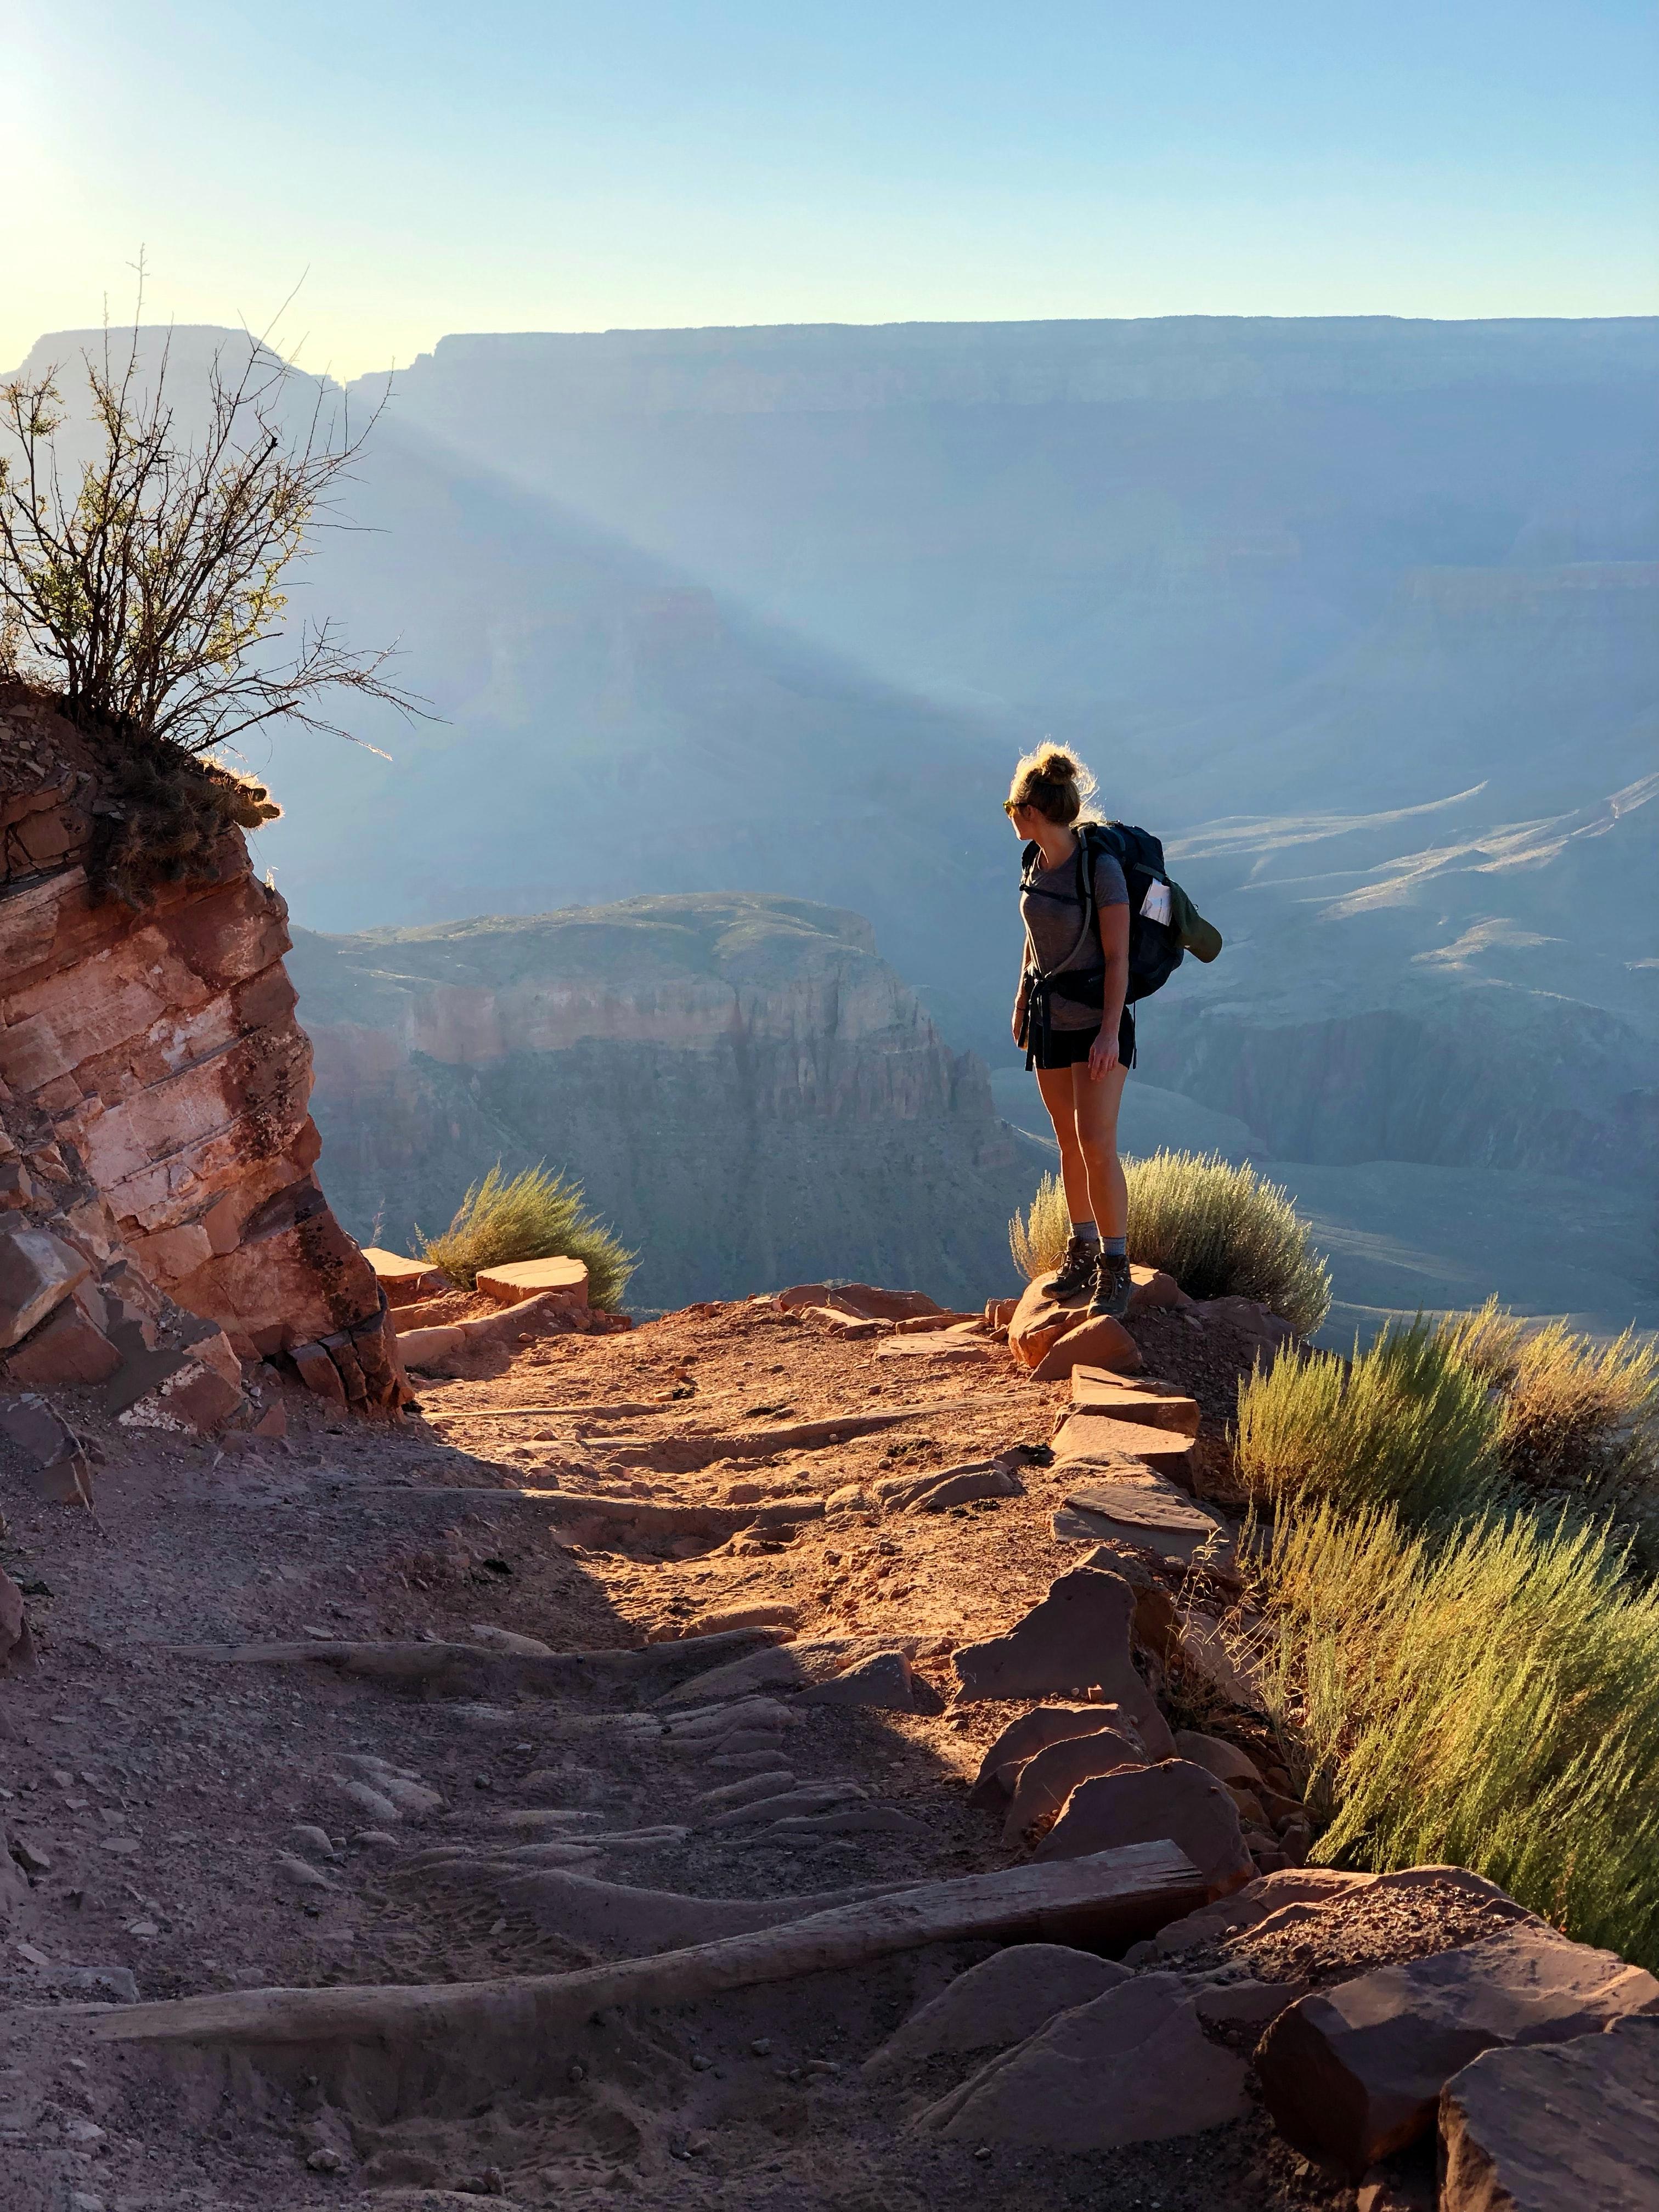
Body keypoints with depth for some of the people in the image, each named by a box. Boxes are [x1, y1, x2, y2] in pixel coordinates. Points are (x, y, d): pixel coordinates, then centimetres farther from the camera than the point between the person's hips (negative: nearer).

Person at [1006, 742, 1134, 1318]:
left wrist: (1111, 1031, -21)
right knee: (1070, 1142, 12)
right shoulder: (1036, 864, 4)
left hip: (1097, 1019, -7)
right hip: (1048, 1018, 7)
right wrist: (1022, 1002, 22)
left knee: (1096, 1143, -13)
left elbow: (1118, 956, -17)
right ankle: (1082, 1248, 23)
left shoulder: (1101, 867, -17)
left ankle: (1116, 1268, -4)